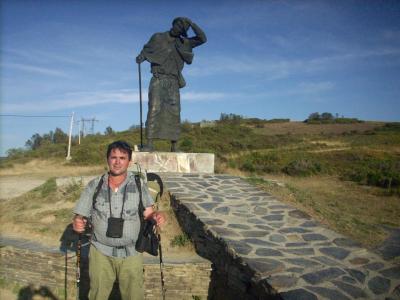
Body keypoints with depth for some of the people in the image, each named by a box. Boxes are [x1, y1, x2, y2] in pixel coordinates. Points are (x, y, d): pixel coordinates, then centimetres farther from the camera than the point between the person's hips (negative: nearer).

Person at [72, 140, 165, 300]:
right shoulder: (94, 185, -6)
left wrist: (155, 216, -23)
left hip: (131, 253, -1)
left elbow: (147, 213, -1)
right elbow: (80, 216, -1)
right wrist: (77, 223, -24)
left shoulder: (139, 184, -8)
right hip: (101, 252, 1)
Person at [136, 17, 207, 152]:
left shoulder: (184, 43, 15)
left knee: (174, 112, -5)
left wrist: (192, 24, 4)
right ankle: (149, 143, -19)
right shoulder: (158, 37, 9)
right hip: (158, 78, -3)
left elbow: (202, 39, 12)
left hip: (173, 81, 3)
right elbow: (147, 50, 10)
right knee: (154, 109, -16)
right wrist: (141, 56, -13)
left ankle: (174, 146, -4)